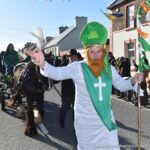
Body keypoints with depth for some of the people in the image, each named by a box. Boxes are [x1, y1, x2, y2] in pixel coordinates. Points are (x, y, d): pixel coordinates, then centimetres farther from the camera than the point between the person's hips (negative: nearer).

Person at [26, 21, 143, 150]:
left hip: (107, 120, 5)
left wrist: (133, 81, -9)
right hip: (86, 123, -4)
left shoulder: (109, 69, 0)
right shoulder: (78, 67, -16)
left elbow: (121, 85, 11)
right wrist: (43, 64, -50)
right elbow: (57, 73, -31)